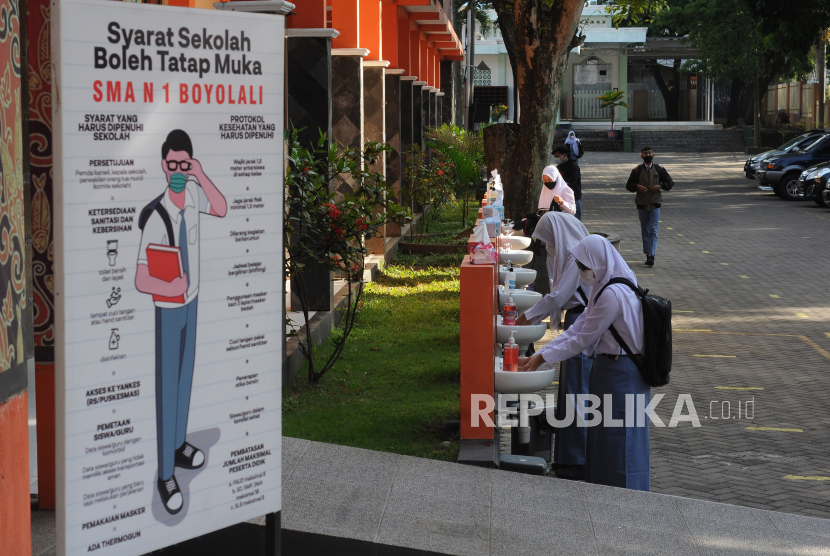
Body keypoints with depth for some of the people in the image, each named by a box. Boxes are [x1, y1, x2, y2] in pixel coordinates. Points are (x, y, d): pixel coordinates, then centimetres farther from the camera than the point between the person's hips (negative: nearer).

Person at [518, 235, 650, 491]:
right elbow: (577, 328, 11)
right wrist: (537, 355, 5)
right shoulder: (603, 289, 11)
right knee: (603, 439, 16)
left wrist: (543, 357, -9)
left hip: (621, 375, -10)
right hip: (608, 367, 10)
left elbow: (583, 339, -18)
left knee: (618, 443, -2)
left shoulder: (613, 294, -22)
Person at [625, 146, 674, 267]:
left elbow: (670, 182, 9)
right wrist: (637, 186, -14)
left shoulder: (659, 169, 4)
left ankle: (652, 255, -16)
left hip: (655, 204, -2)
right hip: (642, 204, 2)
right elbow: (629, 185, 7)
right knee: (645, 231, 8)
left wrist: (660, 186, -9)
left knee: (653, 230, -10)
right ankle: (647, 254, 18)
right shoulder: (637, 170, 4)